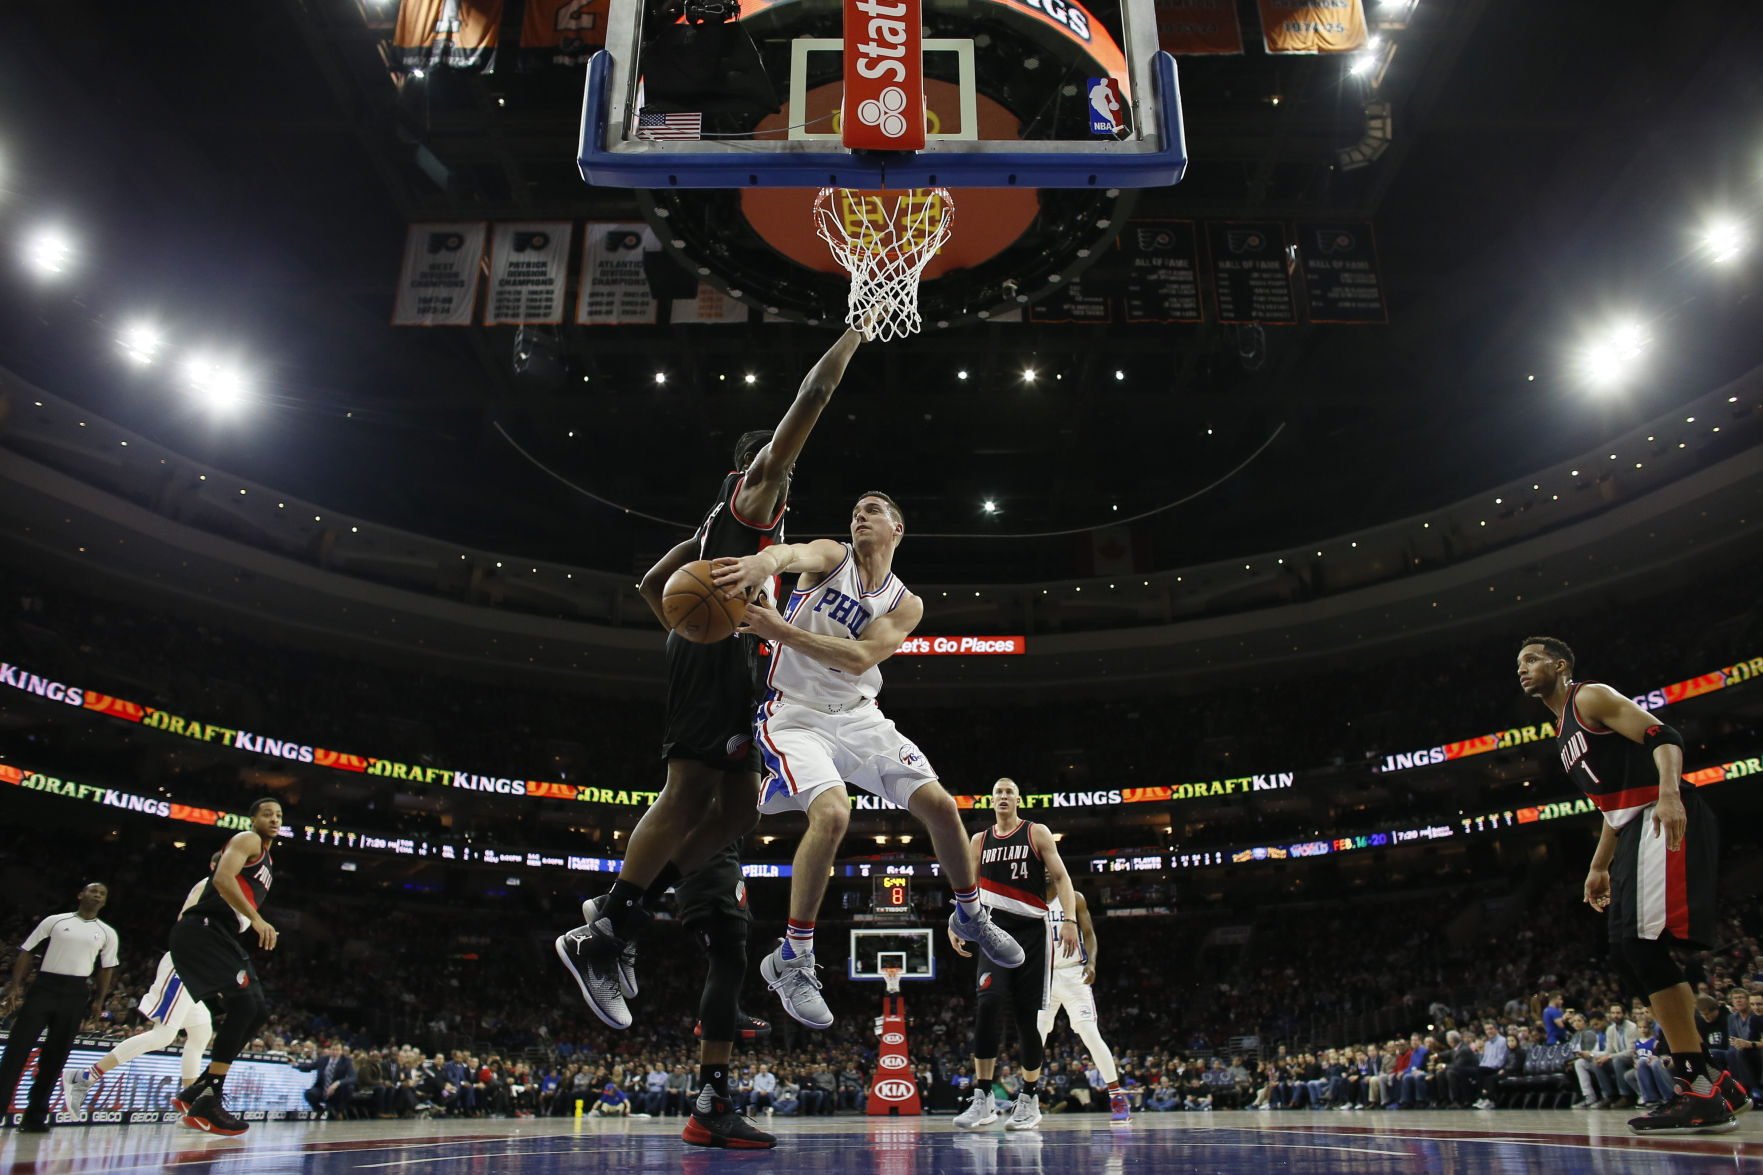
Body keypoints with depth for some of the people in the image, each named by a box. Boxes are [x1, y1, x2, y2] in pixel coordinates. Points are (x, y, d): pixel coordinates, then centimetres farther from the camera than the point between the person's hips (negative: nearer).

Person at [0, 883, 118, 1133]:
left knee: (56, 1055, 2)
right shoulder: (54, 921, 8)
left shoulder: (106, 933, 14)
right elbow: (27, 952, 7)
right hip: (44, 986, -1)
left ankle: (35, 1117, 9)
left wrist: (99, 1000, 6)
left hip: (76, 993, 2)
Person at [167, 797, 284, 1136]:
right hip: (201, 931, -10)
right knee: (244, 1004, -19)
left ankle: (194, 1093, 8)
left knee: (258, 1010, 5)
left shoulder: (267, 861, 26)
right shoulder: (247, 841, -3)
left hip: (221, 938, 10)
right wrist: (256, 918, -26)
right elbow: (223, 878, -21)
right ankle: (208, 1100, -16)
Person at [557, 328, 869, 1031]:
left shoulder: (721, 521, 32)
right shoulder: (755, 485, 7)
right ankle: (602, 932, -20)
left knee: (738, 805, 5)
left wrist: (688, 634, 23)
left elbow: (652, 583, 31)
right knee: (690, 790, -18)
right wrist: (857, 328, 7)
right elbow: (810, 399, -1)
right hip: (722, 648, -10)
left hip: (708, 649, 10)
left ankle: (618, 915, 3)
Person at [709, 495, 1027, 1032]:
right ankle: (792, 960, -10)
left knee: (940, 805, -4)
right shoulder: (831, 556, -1)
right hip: (795, 715, -4)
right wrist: (760, 563, -54)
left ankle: (970, 915, 25)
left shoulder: (905, 604, 5)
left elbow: (858, 659, -13)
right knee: (832, 814, -28)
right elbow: (794, 553, -28)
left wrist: (782, 631, -27)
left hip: (857, 715, 4)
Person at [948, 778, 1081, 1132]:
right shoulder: (980, 840, 12)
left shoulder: (1037, 833, 3)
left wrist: (1070, 919, -15)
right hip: (996, 929, 2)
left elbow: (1061, 877, -2)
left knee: (1027, 1013, 0)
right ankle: (983, 1099, -14)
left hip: (1033, 929, -1)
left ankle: (1029, 1100, 15)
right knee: (989, 1001, -19)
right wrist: (955, 924, 4)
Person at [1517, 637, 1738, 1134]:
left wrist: (1669, 794, -32)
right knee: (1629, 949, 6)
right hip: (1636, 829, 10)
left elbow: (1663, 737, -15)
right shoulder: (1565, 732, 26)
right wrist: (1599, 867, 27)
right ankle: (1709, 1079, 12)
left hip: (1666, 822, -10)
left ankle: (1700, 1091, -16)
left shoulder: (1591, 697, -1)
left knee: (1642, 943, -19)